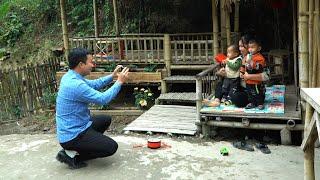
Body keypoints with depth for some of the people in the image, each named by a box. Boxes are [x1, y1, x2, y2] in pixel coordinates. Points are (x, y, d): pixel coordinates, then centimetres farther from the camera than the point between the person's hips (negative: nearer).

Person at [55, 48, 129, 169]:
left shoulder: (70, 77, 3)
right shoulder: (76, 85, -29)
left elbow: (93, 84, 17)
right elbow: (103, 99, -22)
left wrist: (112, 76, 8)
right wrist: (119, 82, -11)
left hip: (72, 127, 10)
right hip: (72, 136, -10)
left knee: (106, 120, 24)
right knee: (111, 147, -9)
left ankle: (84, 145, 16)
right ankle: (74, 159, -2)